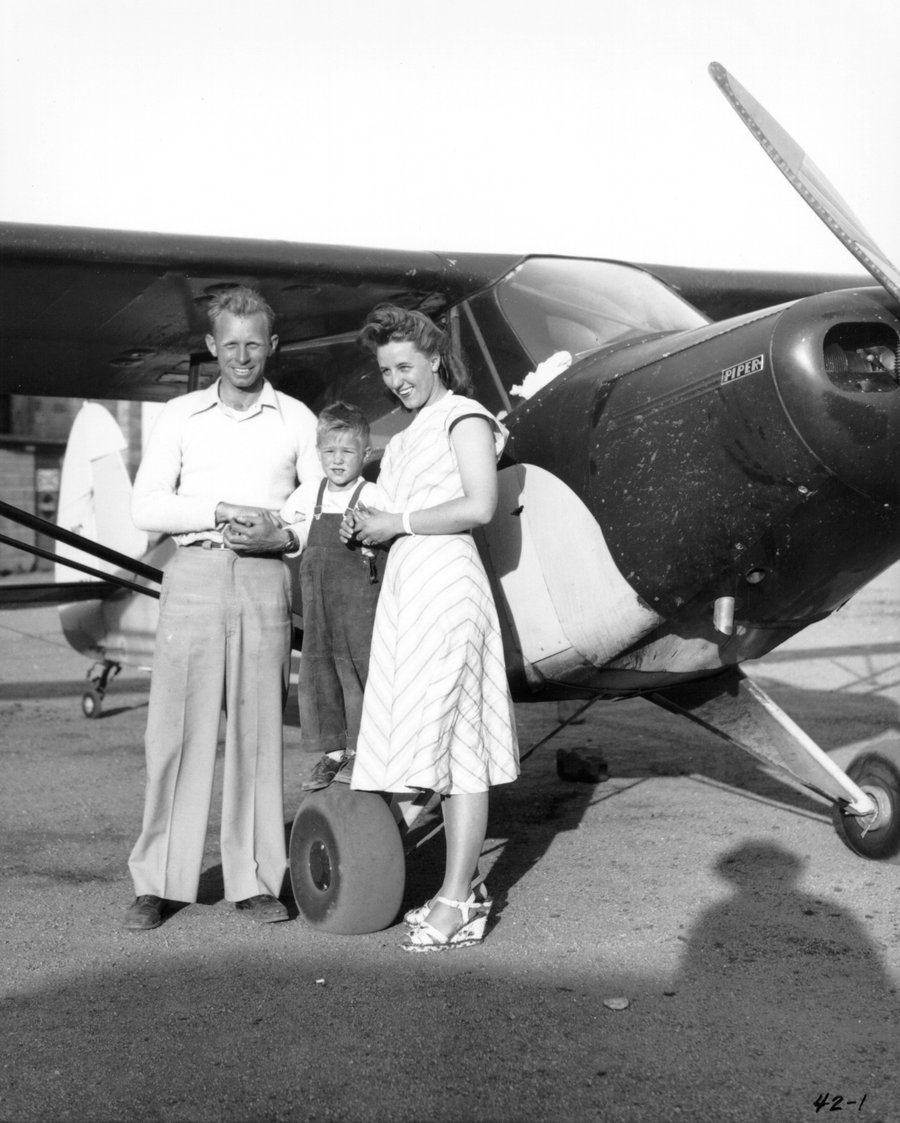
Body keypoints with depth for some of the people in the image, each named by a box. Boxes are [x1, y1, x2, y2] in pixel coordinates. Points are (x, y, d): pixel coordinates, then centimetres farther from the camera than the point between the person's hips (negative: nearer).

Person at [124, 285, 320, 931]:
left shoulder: (297, 420, 11)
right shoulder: (181, 416, 11)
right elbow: (147, 506, 2)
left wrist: (280, 535, -9)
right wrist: (220, 512, -11)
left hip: (266, 581, 0)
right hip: (194, 574, 0)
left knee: (258, 729, 0)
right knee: (178, 727, -3)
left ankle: (255, 879, 8)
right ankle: (157, 883, 3)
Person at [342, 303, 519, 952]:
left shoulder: (464, 416, 0)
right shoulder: (410, 437, 25)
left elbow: (480, 506, -13)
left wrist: (396, 522, -10)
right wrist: (369, 529, 6)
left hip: (447, 583, -9)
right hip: (406, 584, 9)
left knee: (453, 738, -9)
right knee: (443, 742, 8)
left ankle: (456, 903, -8)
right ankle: (467, 888, 15)